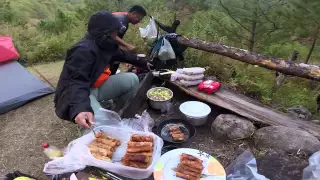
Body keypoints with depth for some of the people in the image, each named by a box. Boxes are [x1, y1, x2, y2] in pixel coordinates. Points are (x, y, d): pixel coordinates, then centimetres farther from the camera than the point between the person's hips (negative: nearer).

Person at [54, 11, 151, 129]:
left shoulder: (104, 44, 5)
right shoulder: (84, 50, -24)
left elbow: (124, 55, 23)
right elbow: (75, 83, -35)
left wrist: (143, 63, 31)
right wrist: (80, 109, -53)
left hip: (97, 87, 9)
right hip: (76, 95, -9)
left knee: (132, 79, -7)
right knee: (100, 123, -38)